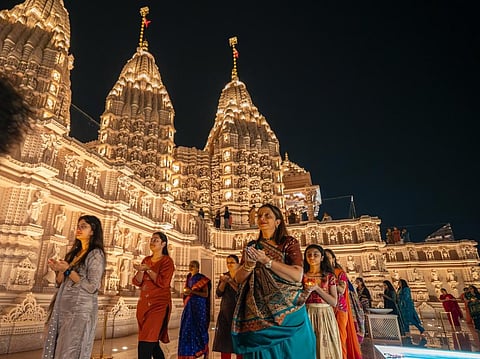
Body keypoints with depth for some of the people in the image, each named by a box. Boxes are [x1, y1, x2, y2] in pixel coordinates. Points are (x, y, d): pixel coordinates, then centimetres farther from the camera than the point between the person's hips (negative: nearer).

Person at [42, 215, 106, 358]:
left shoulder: (96, 254, -10)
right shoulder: (74, 252, 14)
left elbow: (92, 287, -16)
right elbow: (61, 283, 17)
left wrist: (68, 270, -14)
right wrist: (59, 270, -3)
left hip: (80, 310, -7)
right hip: (62, 309, 8)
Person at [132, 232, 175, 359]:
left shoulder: (167, 261, -5)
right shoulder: (146, 260, 13)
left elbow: (163, 282, -17)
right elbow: (137, 282, 7)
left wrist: (148, 269, -16)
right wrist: (141, 271, -12)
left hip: (158, 304, -6)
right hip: (144, 303, 7)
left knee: (146, 343, -12)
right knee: (152, 340, 15)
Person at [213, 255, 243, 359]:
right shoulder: (225, 275, 10)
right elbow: (219, 293, 2)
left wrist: (230, 281, -25)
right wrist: (223, 282, -15)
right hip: (225, 311, 4)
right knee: (224, 337, 0)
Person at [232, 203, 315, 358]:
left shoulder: (289, 243, -1)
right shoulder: (251, 246, 9)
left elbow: (297, 275, -15)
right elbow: (238, 278, 3)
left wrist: (266, 260, -21)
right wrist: (249, 264, -17)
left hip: (287, 312, -2)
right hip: (258, 313, 3)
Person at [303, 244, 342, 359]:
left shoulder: (329, 276, 3)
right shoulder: (302, 277, 4)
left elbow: (334, 302, -4)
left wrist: (317, 288, -13)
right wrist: (307, 291, -14)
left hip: (325, 315, 0)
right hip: (307, 315, 0)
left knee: (326, 348, 5)